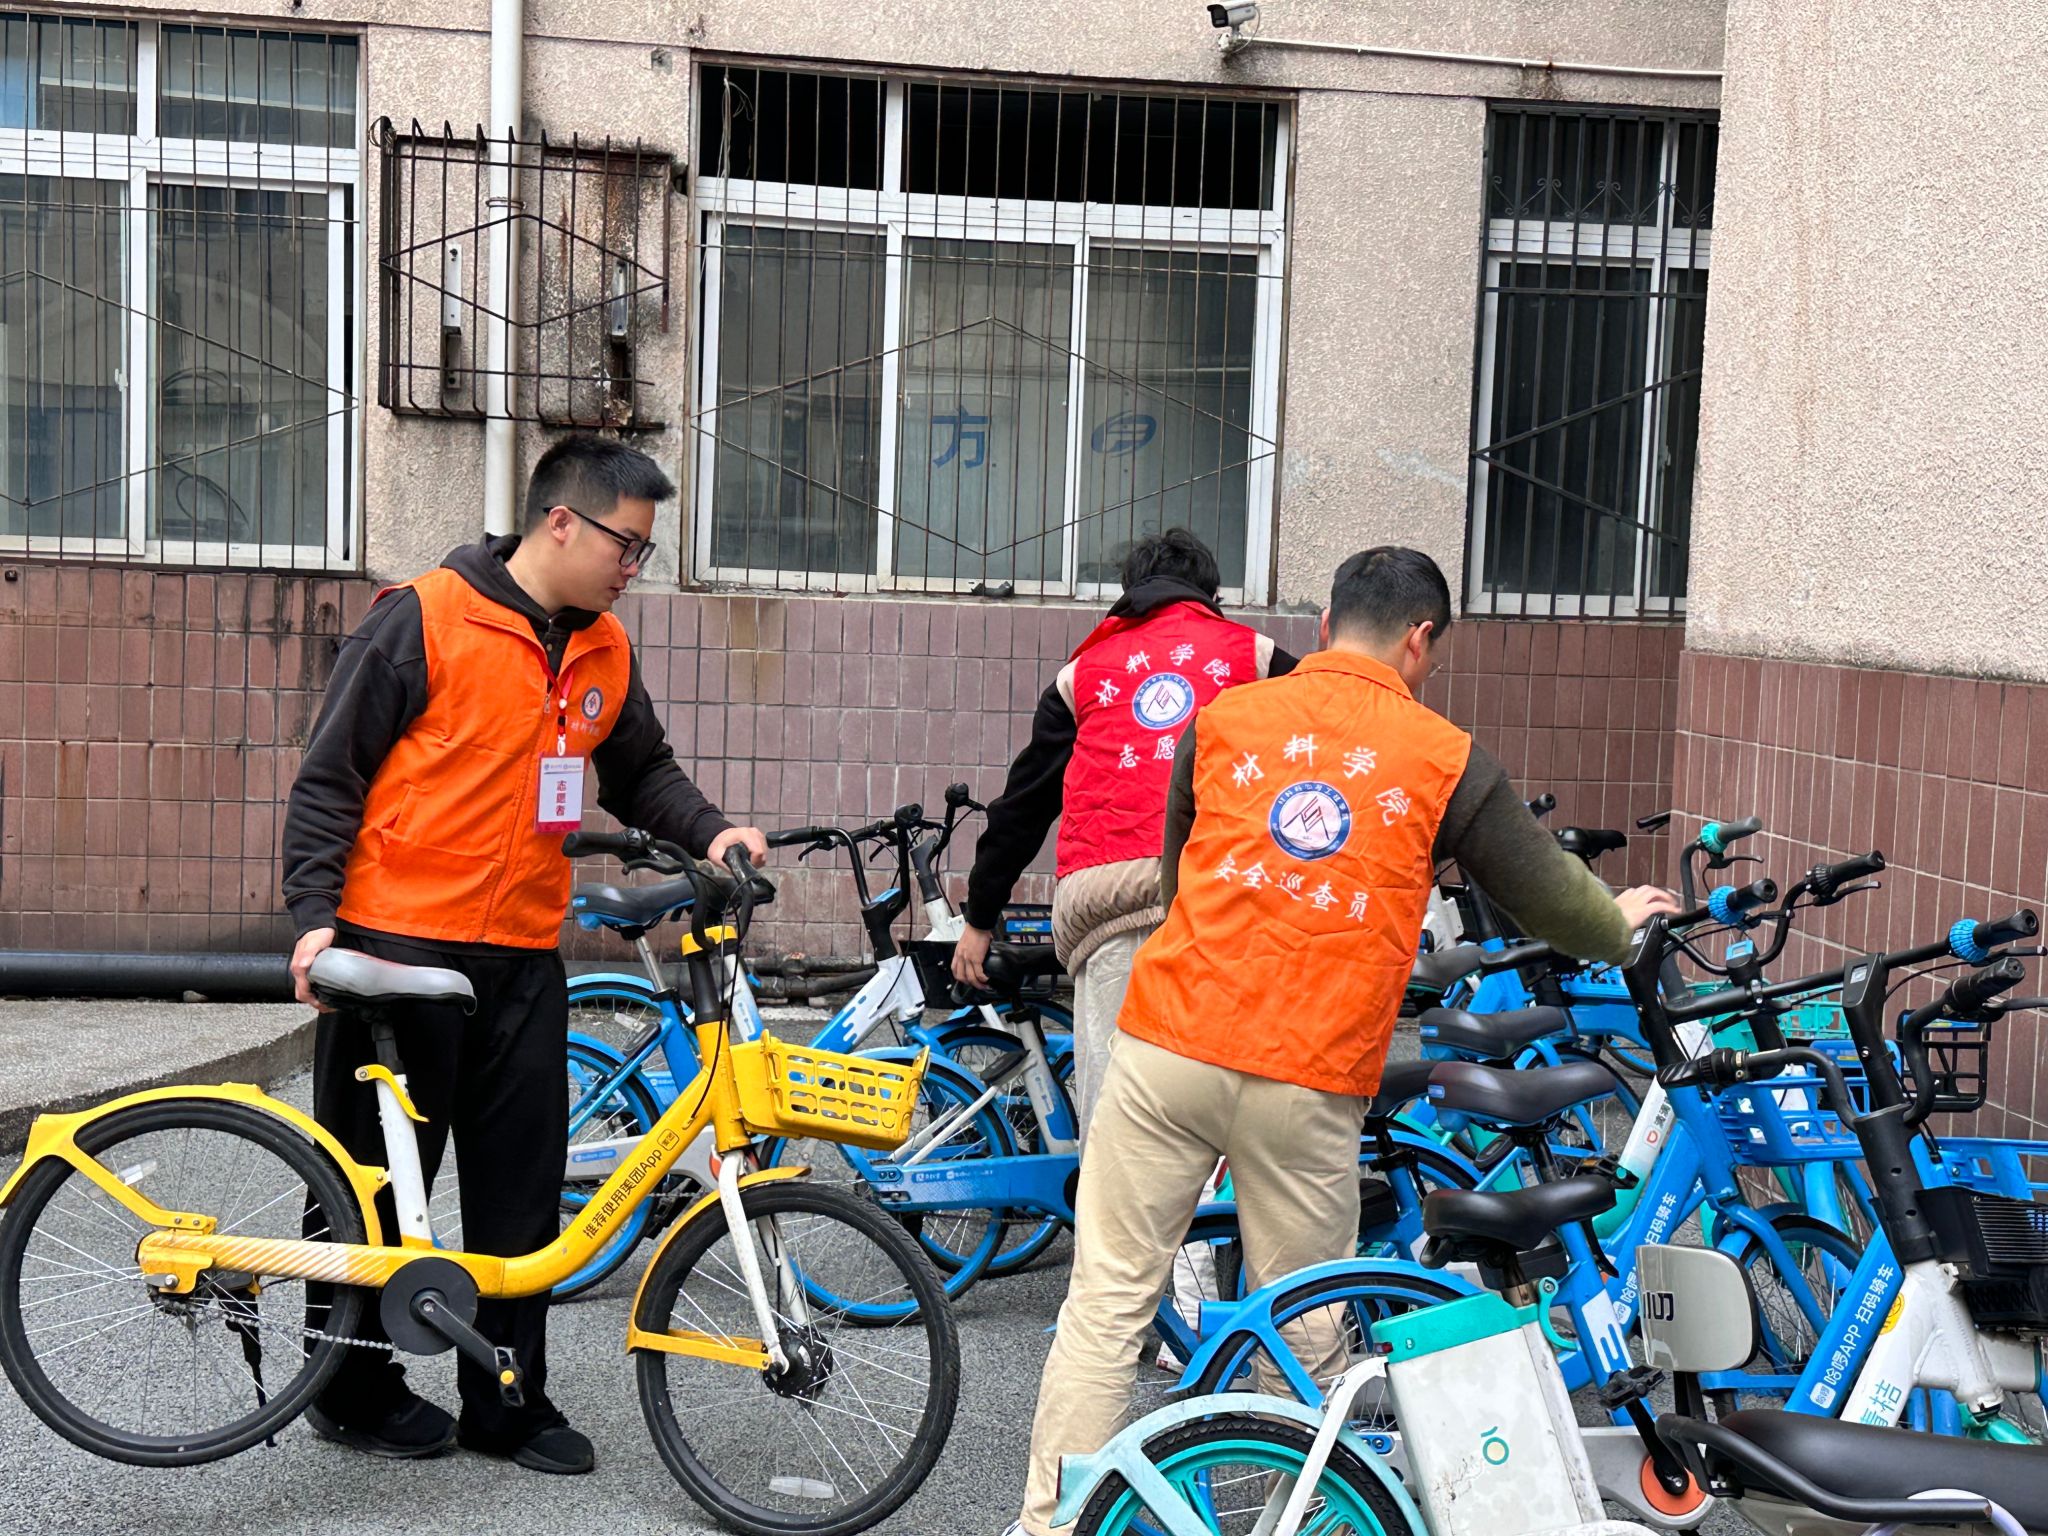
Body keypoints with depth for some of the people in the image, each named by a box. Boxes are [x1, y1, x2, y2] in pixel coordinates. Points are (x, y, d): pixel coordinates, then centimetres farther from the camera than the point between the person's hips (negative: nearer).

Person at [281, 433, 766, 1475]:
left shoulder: (604, 651, 9)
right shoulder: (425, 618, -10)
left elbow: (639, 771, 20)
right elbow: (330, 774, -8)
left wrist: (709, 831, 2)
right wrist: (313, 913, -14)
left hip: (522, 956, 6)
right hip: (395, 942, -5)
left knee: (523, 1186, 7)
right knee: (377, 1182, 7)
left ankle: (507, 1401, 20)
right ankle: (354, 1390, 24)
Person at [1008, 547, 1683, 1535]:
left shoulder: (1222, 718, 10)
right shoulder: (1446, 759, 3)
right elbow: (1548, 895, 14)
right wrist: (1620, 925, 35)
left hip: (1168, 1046, 2)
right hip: (1307, 1082, -2)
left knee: (1107, 1303, 9)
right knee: (1309, 1339, 13)